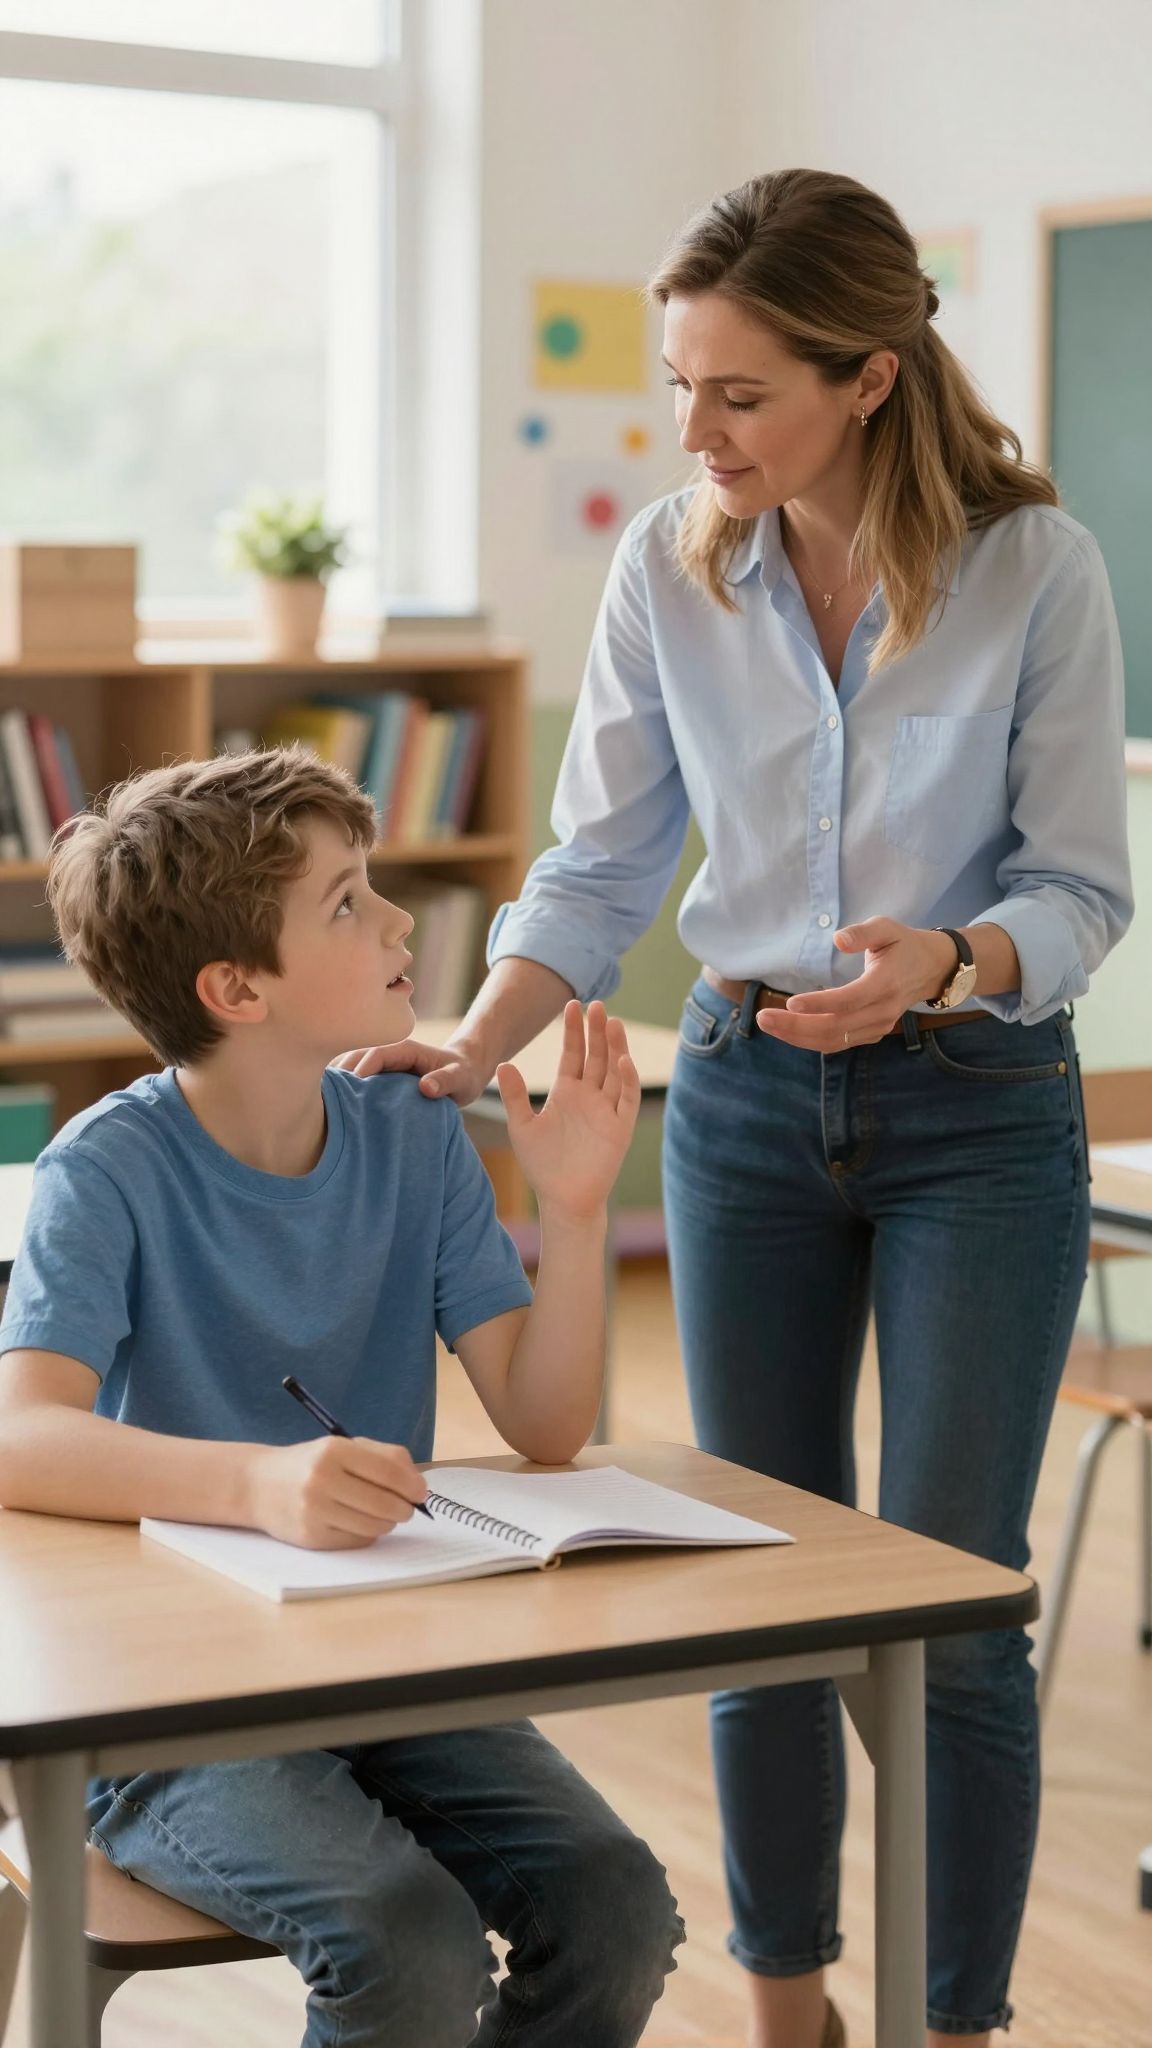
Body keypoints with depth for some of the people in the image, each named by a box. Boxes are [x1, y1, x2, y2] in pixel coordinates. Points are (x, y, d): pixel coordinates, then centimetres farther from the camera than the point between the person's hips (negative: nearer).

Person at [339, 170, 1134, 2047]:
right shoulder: (671, 571, -4)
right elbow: (602, 865, 1)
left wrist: (941, 960, -30)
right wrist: (469, 1051, -13)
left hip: (978, 1114, -3)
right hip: (745, 1098, 3)